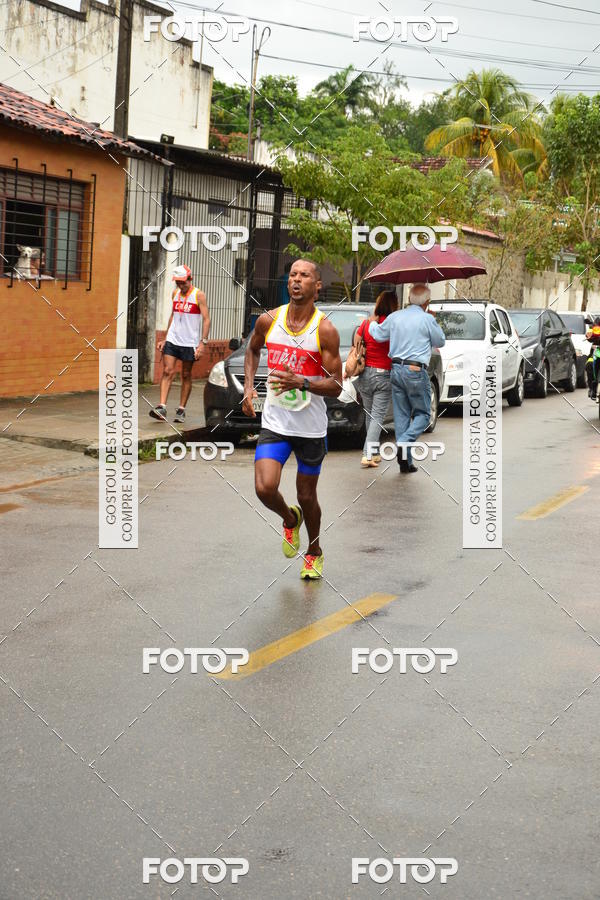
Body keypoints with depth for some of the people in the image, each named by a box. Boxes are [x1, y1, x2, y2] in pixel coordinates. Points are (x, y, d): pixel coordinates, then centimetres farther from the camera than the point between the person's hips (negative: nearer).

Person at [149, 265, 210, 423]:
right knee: (167, 371, -7)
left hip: (189, 342, -4)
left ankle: (181, 410, 12)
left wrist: (203, 342, -16)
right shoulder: (175, 293, 11)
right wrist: (165, 338, 18)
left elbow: (206, 319, -8)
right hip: (172, 340, 4)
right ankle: (162, 407, -12)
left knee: (186, 375, 5)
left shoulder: (198, 295, -5)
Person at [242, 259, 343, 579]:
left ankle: (314, 552, 38)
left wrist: (301, 382, -29)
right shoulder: (268, 320, -3)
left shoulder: (325, 330, -13)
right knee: (264, 489, -15)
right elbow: (252, 349, 20)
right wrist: (248, 387, 6)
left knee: (306, 496, 10)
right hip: (274, 423, 2)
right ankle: (290, 520, 21)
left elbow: (336, 386, -12)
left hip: (311, 427, -2)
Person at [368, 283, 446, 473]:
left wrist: (372, 323, 40)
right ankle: (404, 442, -18)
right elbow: (440, 342, 5)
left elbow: (378, 335, 20)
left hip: (396, 370, 5)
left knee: (401, 415, 9)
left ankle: (405, 461, 9)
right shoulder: (427, 319, -8)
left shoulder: (394, 317, 6)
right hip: (416, 371, -5)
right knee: (423, 414, 7)